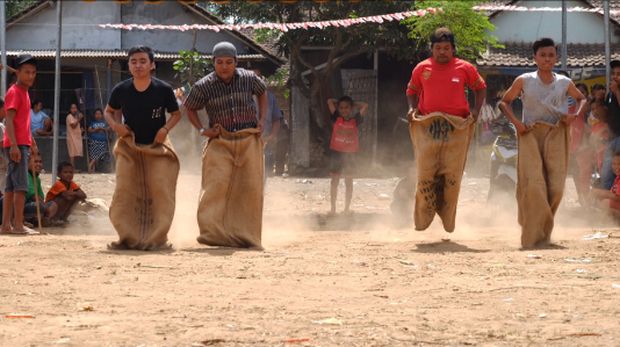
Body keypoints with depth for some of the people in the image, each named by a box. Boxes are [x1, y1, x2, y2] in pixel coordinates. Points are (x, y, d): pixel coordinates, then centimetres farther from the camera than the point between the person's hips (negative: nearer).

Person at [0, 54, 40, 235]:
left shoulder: (24, 92, 18)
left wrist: (32, 143, 24)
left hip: (23, 144, 10)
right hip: (16, 145, -10)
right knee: (21, 185, -12)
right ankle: (18, 225, -15)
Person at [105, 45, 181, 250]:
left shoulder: (163, 90, -10)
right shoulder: (121, 90, -6)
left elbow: (176, 114, 5)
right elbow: (109, 112, 13)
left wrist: (166, 128, -14)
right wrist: (114, 125, -9)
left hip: (157, 147, -1)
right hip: (129, 147, 1)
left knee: (160, 191, -9)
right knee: (124, 191, -6)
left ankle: (157, 239, -1)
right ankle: (128, 238, 4)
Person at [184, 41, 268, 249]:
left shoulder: (249, 79, -1)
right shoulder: (203, 87, -6)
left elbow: (262, 92, 21)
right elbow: (189, 108, 11)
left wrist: (262, 119, 10)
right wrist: (201, 130, -3)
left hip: (249, 140, 2)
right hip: (220, 142, -2)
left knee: (250, 188, -1)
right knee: (216, 183, -19)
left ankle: (247, 236, 8)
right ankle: (212, 231, -24)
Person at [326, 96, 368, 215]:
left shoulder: (355, 120, -1)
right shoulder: (336, 119, -1)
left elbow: (365, 106, 0)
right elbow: (329, 101, 0)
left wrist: (353, 104, 8)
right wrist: (339, 103, 11)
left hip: (350, 154, 0)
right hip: (336, 152, 0)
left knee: (349, 182, 7)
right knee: (334, 180, 3)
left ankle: (347, 208, 12)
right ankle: (333, 207, 6)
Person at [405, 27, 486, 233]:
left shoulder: (464, 69, 3)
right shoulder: (422, 69, 5)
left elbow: (480, 87, 16)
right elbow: (412, 90, 19)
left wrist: (476, 110, 3)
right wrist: (412, 108, 1)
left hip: (457, 128, 0)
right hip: (427, 127, 0)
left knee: (452, 175, -1)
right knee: (425, 173, -6)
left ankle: (448, 220, 8)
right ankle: (423, 218, 4)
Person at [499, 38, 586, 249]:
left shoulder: (564, 83, 8)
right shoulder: (524, 81, 3)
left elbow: (581, 99, 25)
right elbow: (505, 101, 12)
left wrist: (575, 115, 4)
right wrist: (515, 122, -4)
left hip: (556, 136, 2)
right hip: (531, 135, -2)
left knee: (555, 187, -6)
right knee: (533, 185, -13)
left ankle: (544, 232, 14)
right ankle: (533, 236, -8)